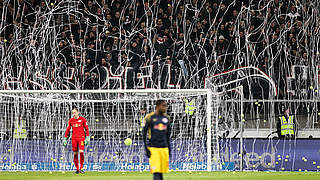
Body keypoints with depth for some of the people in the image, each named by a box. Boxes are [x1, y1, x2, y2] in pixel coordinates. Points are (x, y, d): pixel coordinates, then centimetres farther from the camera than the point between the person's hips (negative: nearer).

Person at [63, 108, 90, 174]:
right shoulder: (71, 120, 8)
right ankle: (77, 169, 10)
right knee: (75, 154, 1)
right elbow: (67, 130, 12)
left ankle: (81, 168, -9)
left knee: (81, 152, -17)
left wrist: (87, 137, -4)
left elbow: (87, 129, 3)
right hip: (74, 139, 3)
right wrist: (65, 138, 7)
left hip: (81, 138, -3)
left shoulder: (82, 119, 0)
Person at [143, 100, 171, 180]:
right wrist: (146, 149, -8)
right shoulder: (150, 117, -4)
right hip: (153, 148, -5)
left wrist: (169, 148, 18)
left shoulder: (166, 118, 11)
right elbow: (144, 133, -2)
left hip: (164, 148, 5)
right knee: (156, 172, -14)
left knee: (161, 172, 7)